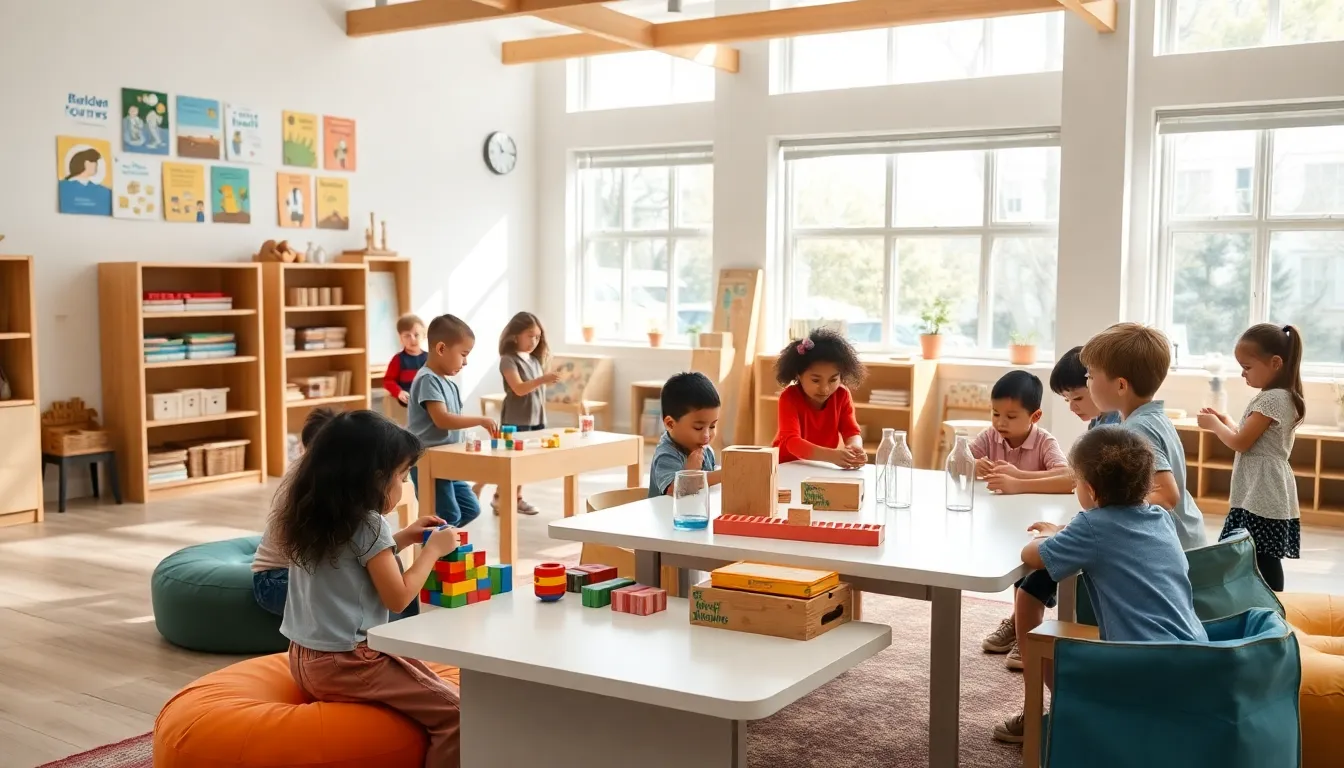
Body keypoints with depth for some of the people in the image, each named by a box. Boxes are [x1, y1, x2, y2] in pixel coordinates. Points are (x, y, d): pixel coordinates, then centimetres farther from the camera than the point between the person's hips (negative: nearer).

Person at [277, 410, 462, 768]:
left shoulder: (312, 516, 7)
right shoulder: (368, 524, -17)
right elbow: (398, 597, -13)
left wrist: (404, 537, 16)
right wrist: (433, 549, -3)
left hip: (307, 659, 10)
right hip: (346, 664, -9)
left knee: (423, 675, 26)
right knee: (453, 711, -10)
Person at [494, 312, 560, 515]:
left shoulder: (536, 360, 12)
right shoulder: (508, 360, -11)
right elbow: (519, 389, -23)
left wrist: (542, 418, 15)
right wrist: (543, 379, -34)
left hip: (535, 419, 7)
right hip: (515, 420, -7)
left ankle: (517, 498, 16)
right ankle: (499, 497, 8)